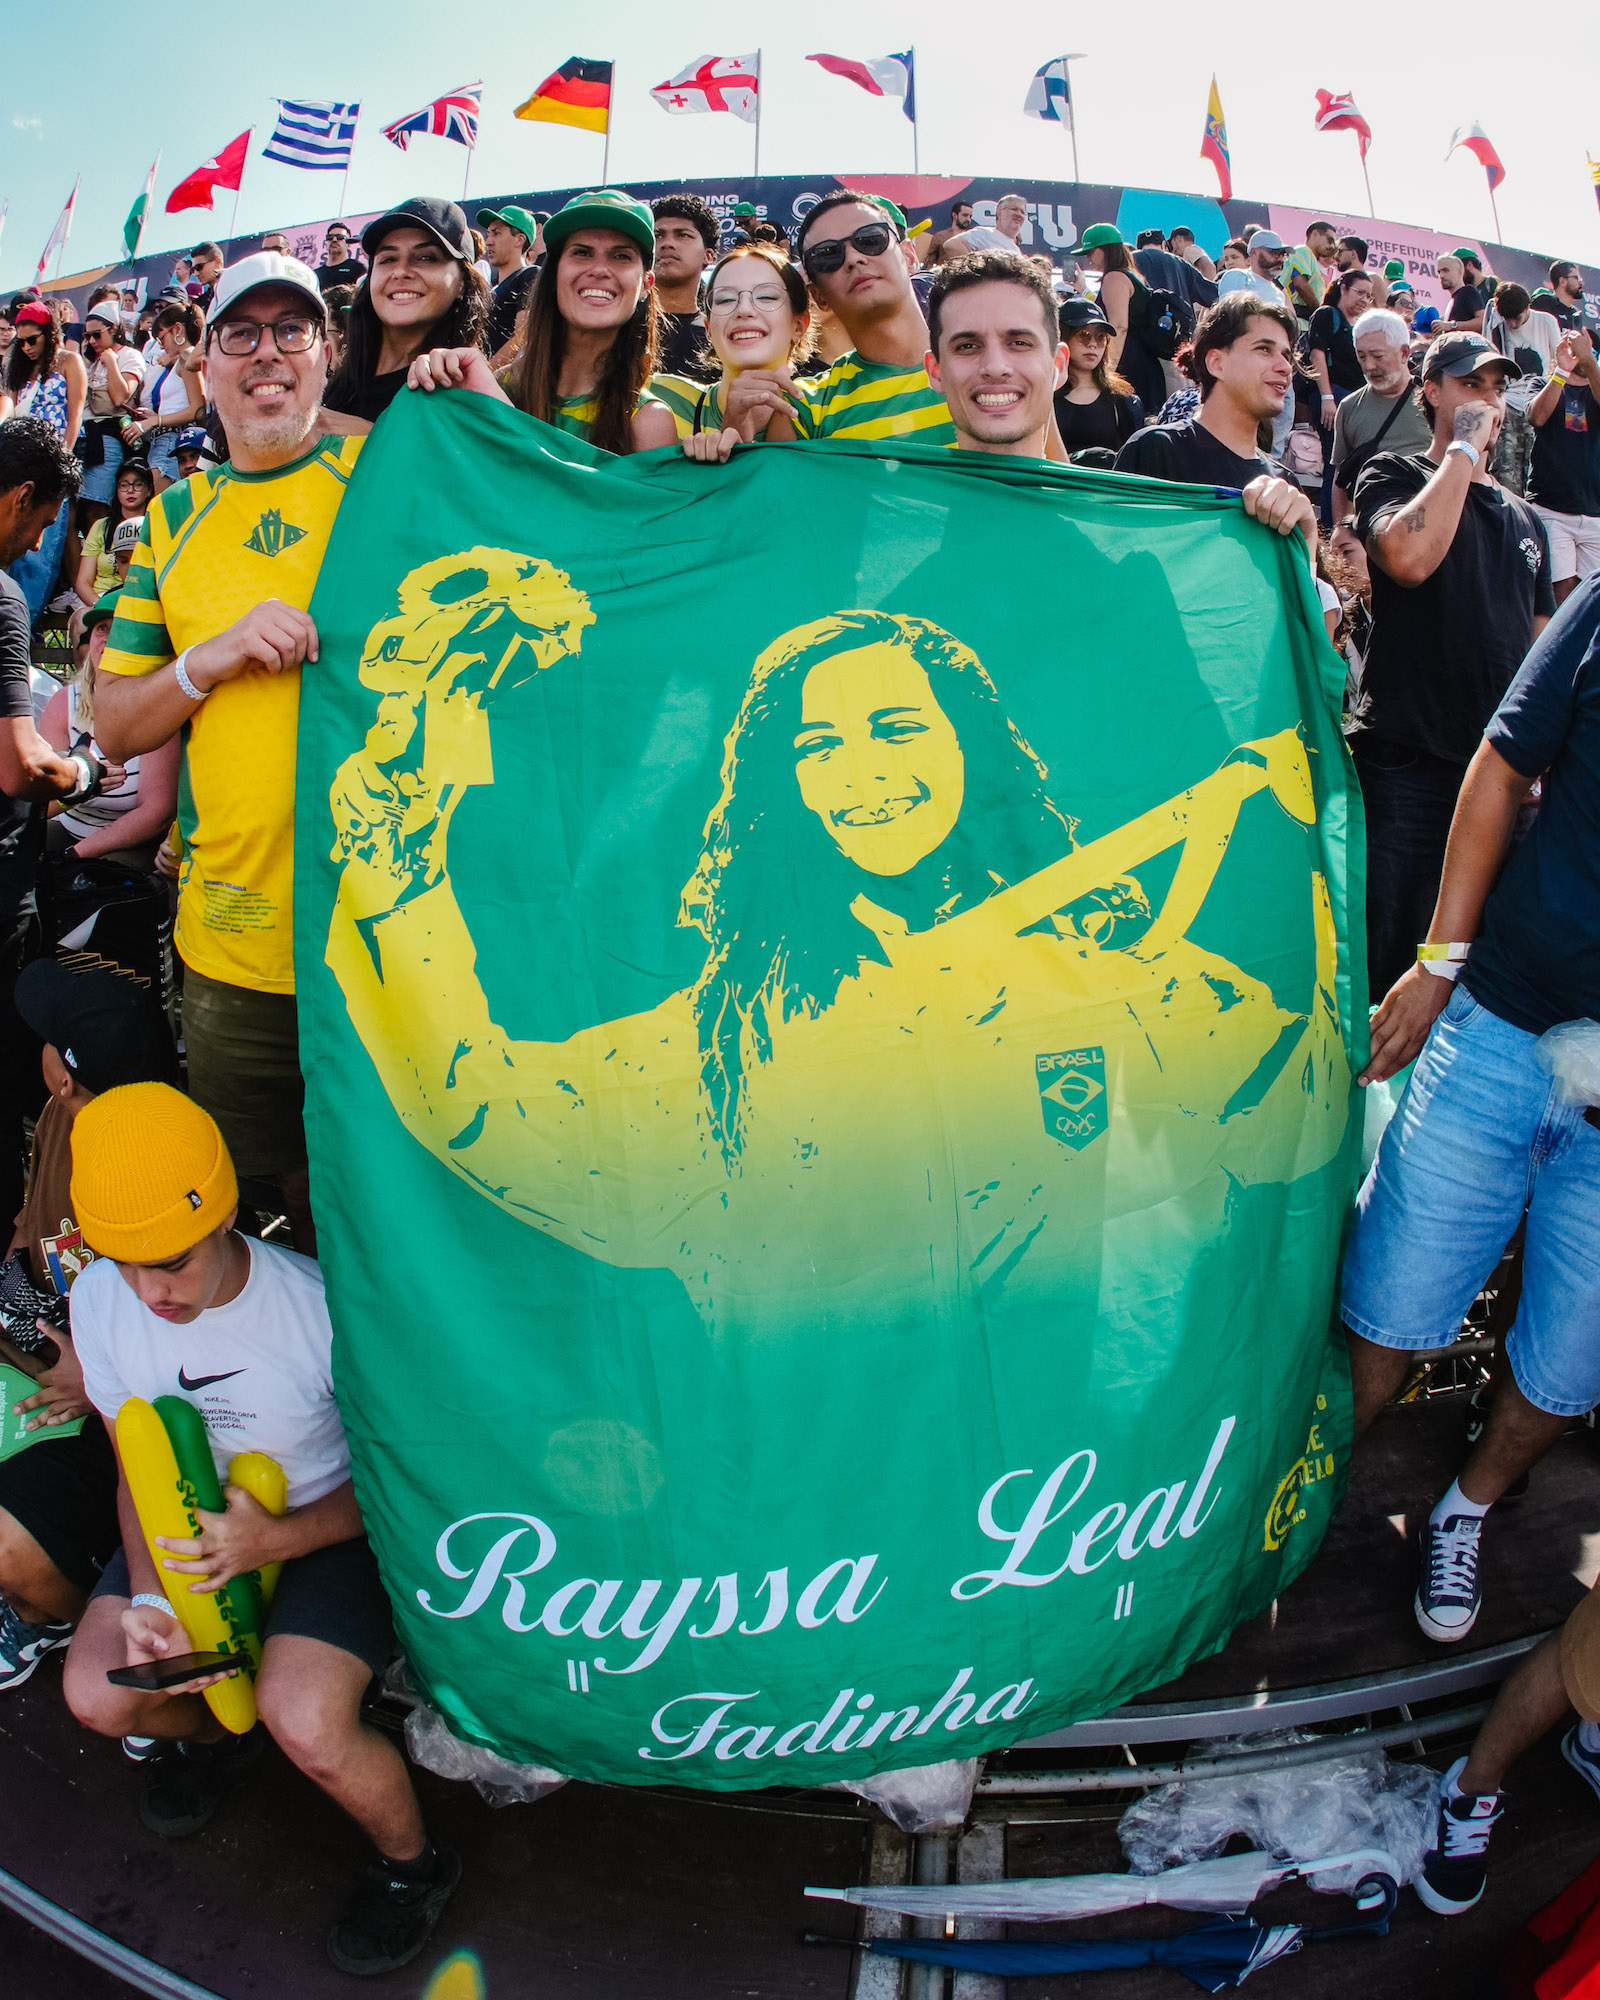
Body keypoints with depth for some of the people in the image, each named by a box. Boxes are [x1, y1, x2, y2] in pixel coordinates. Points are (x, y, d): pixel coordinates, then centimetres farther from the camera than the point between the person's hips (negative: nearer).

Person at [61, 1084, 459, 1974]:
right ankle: (211, 1732, 26)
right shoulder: (100, 1301, -13)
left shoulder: (321, 1307, -28)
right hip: (195, 1529, 5)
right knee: (99, 1696, -12)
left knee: (306, 1727, -25)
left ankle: (414, 1862, 10)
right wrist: (149, 1597, -17)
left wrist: (282, 1537, -30)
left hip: (331, 1525, -5)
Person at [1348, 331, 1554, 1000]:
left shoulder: (1523, 517, 21)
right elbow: (1409, 556, -20)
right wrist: (1465, 449, -8)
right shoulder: (1394, 475, 4)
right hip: (1409, 767, -5)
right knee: (1386, 967, -7)